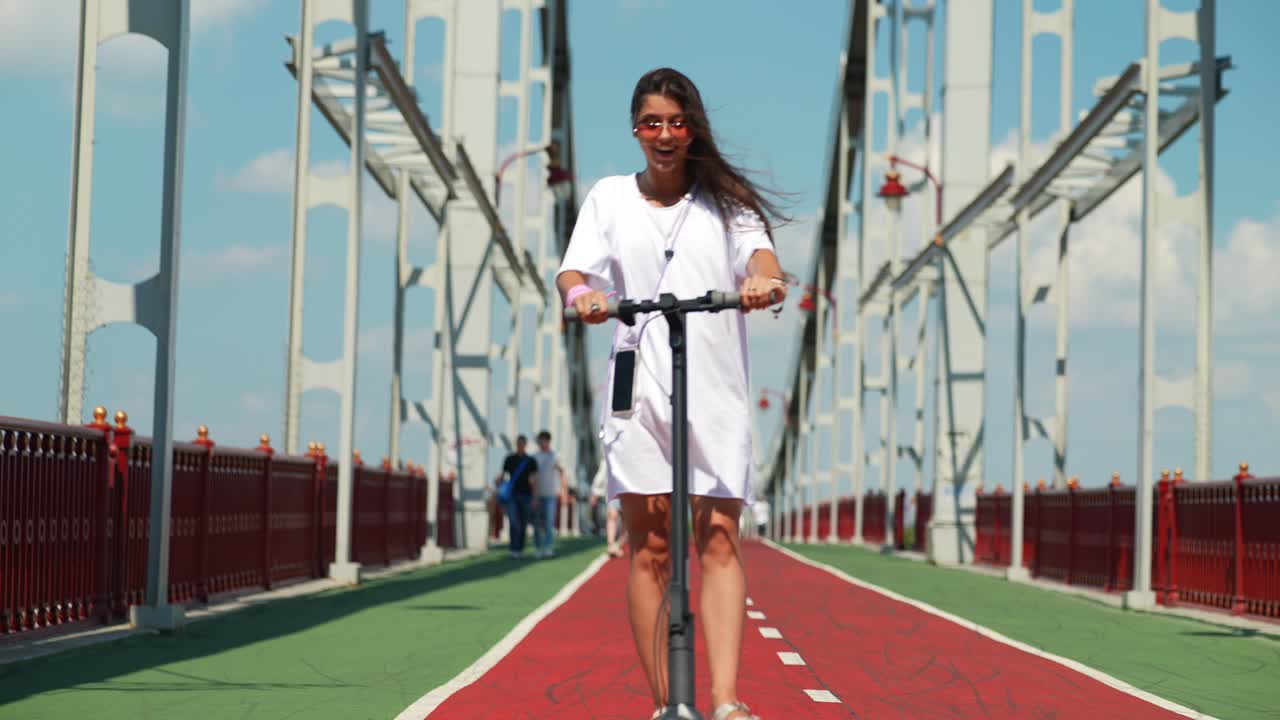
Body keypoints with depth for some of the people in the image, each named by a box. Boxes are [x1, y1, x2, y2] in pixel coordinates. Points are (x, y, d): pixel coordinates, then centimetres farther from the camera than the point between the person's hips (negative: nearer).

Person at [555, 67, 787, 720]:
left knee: (719, 540, -9)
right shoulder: (610, 197, 14)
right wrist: (581, 293, -22)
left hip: (715, 390, -1)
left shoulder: (725, 199, 12)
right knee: (649, 545, -1)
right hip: (637, 388, 1)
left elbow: (758, 248, -6)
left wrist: (764, 279, -30)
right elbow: (575, 268, 2)